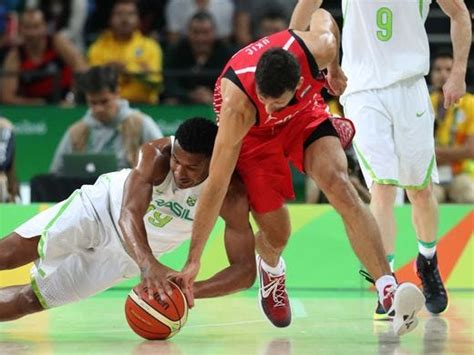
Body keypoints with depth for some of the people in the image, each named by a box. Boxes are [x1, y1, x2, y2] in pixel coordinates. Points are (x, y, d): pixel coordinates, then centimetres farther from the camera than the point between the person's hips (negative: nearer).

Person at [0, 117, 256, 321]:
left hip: (125, 253, 1)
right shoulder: (156, 154, -31)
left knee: (31, 300, -1)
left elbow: (245, 269, -28)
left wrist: (191, 290, -46)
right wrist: (148, 264, -62)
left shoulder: (230, 196, -28)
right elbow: (129, 213, -41)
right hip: (99, 207, -1)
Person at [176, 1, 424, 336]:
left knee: (340, 186, -22)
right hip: (252, 133, -2)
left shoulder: (319, 47, -35)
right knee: (276, 234, -2)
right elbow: (217, 184, -37)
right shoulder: (238, 105, -41)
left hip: (303, 113, 2)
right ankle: (271, 270, 37)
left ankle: (389, 290, -24)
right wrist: (194, 260, -37)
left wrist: (334, 68, 11)